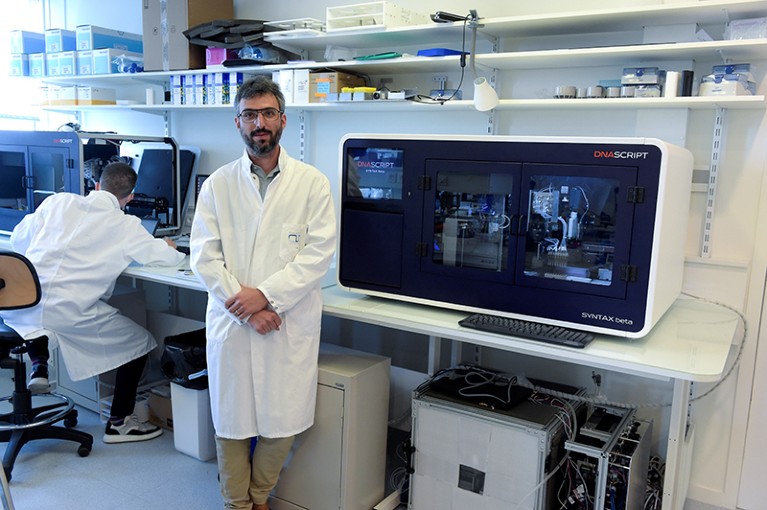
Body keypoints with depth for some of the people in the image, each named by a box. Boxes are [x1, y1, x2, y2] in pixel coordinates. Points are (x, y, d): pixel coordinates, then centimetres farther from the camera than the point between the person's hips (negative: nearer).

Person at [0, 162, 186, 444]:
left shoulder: (57, 201, 11)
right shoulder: (125, 225, 0)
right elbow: (165, 256, 3)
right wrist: (167, 246, 26)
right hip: (69, 311, -4)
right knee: (140, 341, 16)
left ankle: (38, 360, 15)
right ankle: (119, 423, 21)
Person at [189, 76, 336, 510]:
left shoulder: (313, 183, 1)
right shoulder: (217, 185, 5)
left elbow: (319, 253, -6)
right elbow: (204, 255, -1)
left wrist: (266, 294, -14)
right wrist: (245, 307, -12)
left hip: (290, 323, -1)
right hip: (230, 322, 1)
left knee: (282, 421, 6)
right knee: (231, 418, 10)